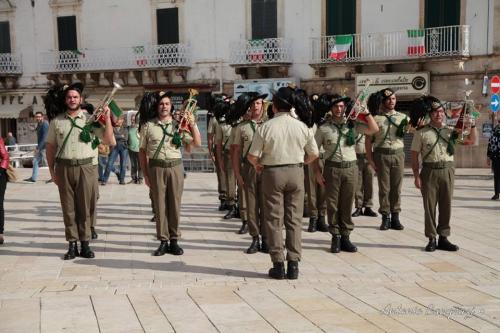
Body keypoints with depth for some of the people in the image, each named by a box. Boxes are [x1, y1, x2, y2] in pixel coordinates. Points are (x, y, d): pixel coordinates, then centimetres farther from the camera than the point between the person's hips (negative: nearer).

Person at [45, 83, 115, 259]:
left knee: (85, 207, 2)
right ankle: (72, 245, 12)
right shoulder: (56, 121, 8)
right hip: (64, 168, 1)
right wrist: (52, 170, 6)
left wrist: (107, 119, -8)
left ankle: (85, 243, 11)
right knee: (68, 207, 5)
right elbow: (50, 147, 11)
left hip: (86, 167, -1)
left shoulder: (91, 119, 4)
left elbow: (110, 141, -1)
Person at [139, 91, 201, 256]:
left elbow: (197, 143, 4)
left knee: (175, 204, 5)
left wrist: (193, 124, -7)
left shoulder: (179, 124, 6)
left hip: (175, 167, 1)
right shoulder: (148, 125, 2)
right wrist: (145, 174, 3)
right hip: (156, 168, -1)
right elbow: (142, 151, 6)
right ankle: (163, 241, 12)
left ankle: (174, 240, 14)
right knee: (160, 205, 3)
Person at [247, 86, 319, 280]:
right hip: (296, 172, 2)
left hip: (272, 173, -2)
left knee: (274, 220, 6)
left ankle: (278, 264, 9)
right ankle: (293, 265, 11)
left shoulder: (265, 127, -11)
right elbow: (314, 154, 5)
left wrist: (257, 165, 11)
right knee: (294, 219, 9)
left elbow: (252, 156, -10)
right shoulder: (302, 126, -3)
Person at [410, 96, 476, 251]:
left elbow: (472, 139, 6)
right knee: (429, 206, 1)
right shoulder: (421, 133, -1)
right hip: (429, 171, -3)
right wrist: (416, 176, -8)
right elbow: (415, 156, -2)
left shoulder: (450, 131, 8)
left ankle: (443, 238, 18)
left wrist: (472, 125, -10)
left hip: (447, 170, 3)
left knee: (446, 205, 7)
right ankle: (431, 239, 11)